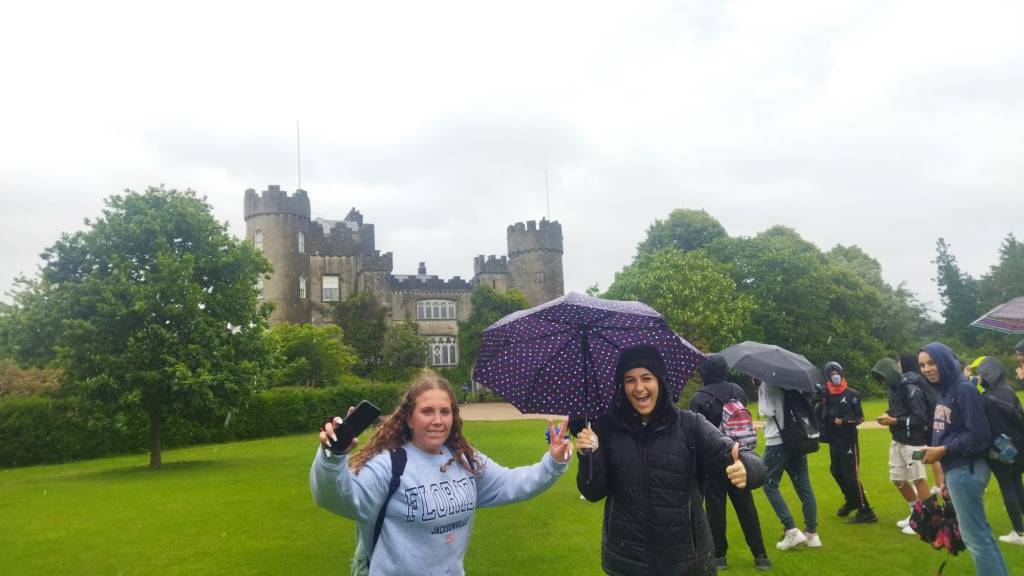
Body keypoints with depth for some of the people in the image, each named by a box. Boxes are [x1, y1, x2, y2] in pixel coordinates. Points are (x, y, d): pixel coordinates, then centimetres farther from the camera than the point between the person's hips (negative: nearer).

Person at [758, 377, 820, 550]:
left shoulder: (767, 384, -9)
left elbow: (766, 411, -13)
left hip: (777, 440, -7)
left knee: (770, 485, 2)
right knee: (803, 485, 8)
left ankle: (791, 530, -6)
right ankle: (812, 533, 10)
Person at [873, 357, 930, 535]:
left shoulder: (912, 390, -18)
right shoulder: (894, 388, 8)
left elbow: (921, 419, -21)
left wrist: (894, 421, -19)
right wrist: (888, 414, -1)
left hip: (913, 441, -9)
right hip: (897, 440, 9)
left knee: (918, 479, -1)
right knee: (898, 479, 14)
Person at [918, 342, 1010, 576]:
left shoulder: (964, 389, -15)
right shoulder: (945, 391, 12)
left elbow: (978, 435, -20)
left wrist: (942, 450, -15)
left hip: (965, 470, -9)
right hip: (956, 469, 9)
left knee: (974, 535, -1)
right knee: (980, 532, 16)